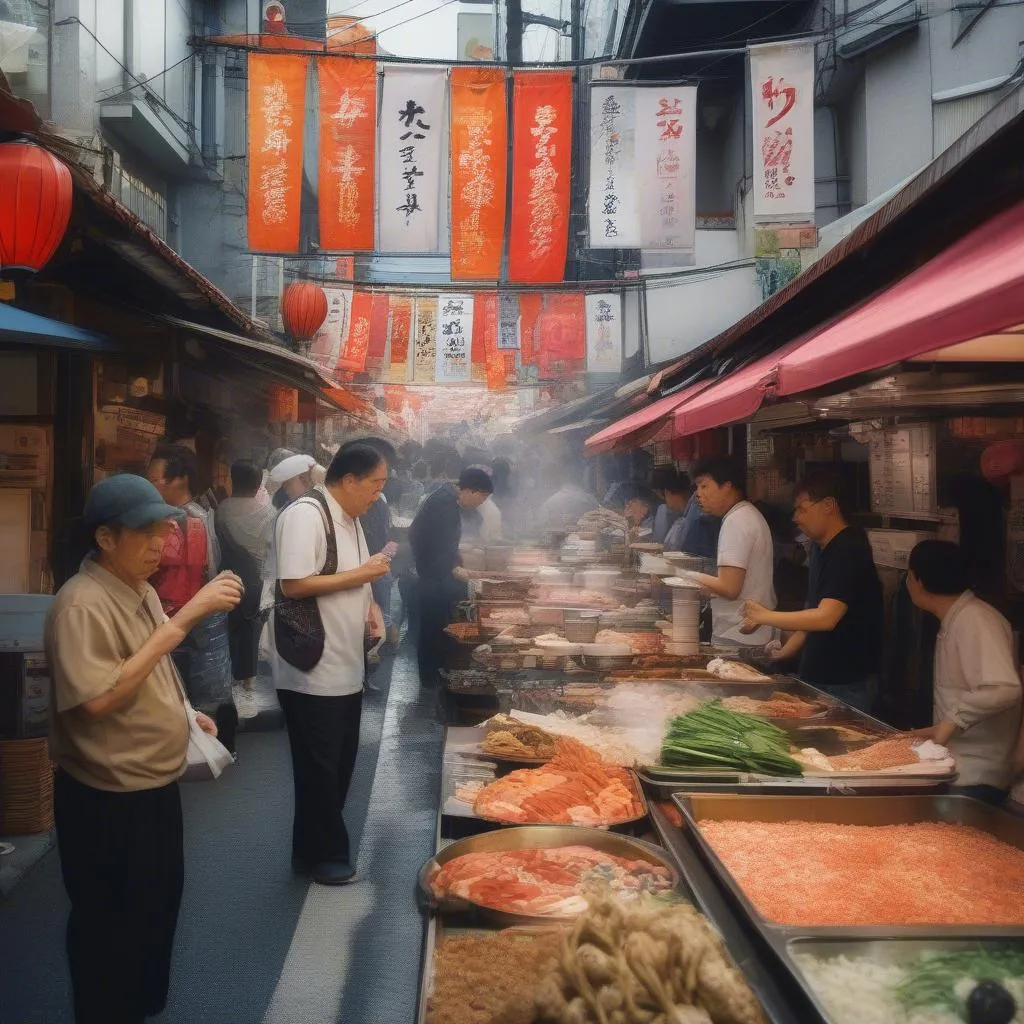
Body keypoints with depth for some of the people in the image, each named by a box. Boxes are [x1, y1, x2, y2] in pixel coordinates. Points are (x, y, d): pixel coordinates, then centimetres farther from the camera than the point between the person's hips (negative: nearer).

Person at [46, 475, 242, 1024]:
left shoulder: (140, 589, 6)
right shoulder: (82, 604, -23)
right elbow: (98, 699, -34)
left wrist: (184, 712, 4)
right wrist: (182, 620, -34)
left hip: (154, 783, 9)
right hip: (107, 798, -9)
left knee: (158, 905, 24)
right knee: (111, 926, 8)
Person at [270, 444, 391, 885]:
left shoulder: (348, 518, 12)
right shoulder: (305, 515, -19)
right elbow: (294, 585, -26)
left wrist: (369, 608, 6)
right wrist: (359, 575, -20)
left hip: (345, 668, 10)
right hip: (312, 672, -9)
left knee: (340, 764, 17)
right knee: (320, 768, 3)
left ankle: (322, 845, 31)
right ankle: (322, 853, 19)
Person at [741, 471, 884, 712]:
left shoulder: (849, 550, -19)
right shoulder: (821, 548, 11)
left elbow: (826, 618, -27)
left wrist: (765, 616, -21)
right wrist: (785, 652, 8)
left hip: (847, 683, -9)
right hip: (818, 674, 9)